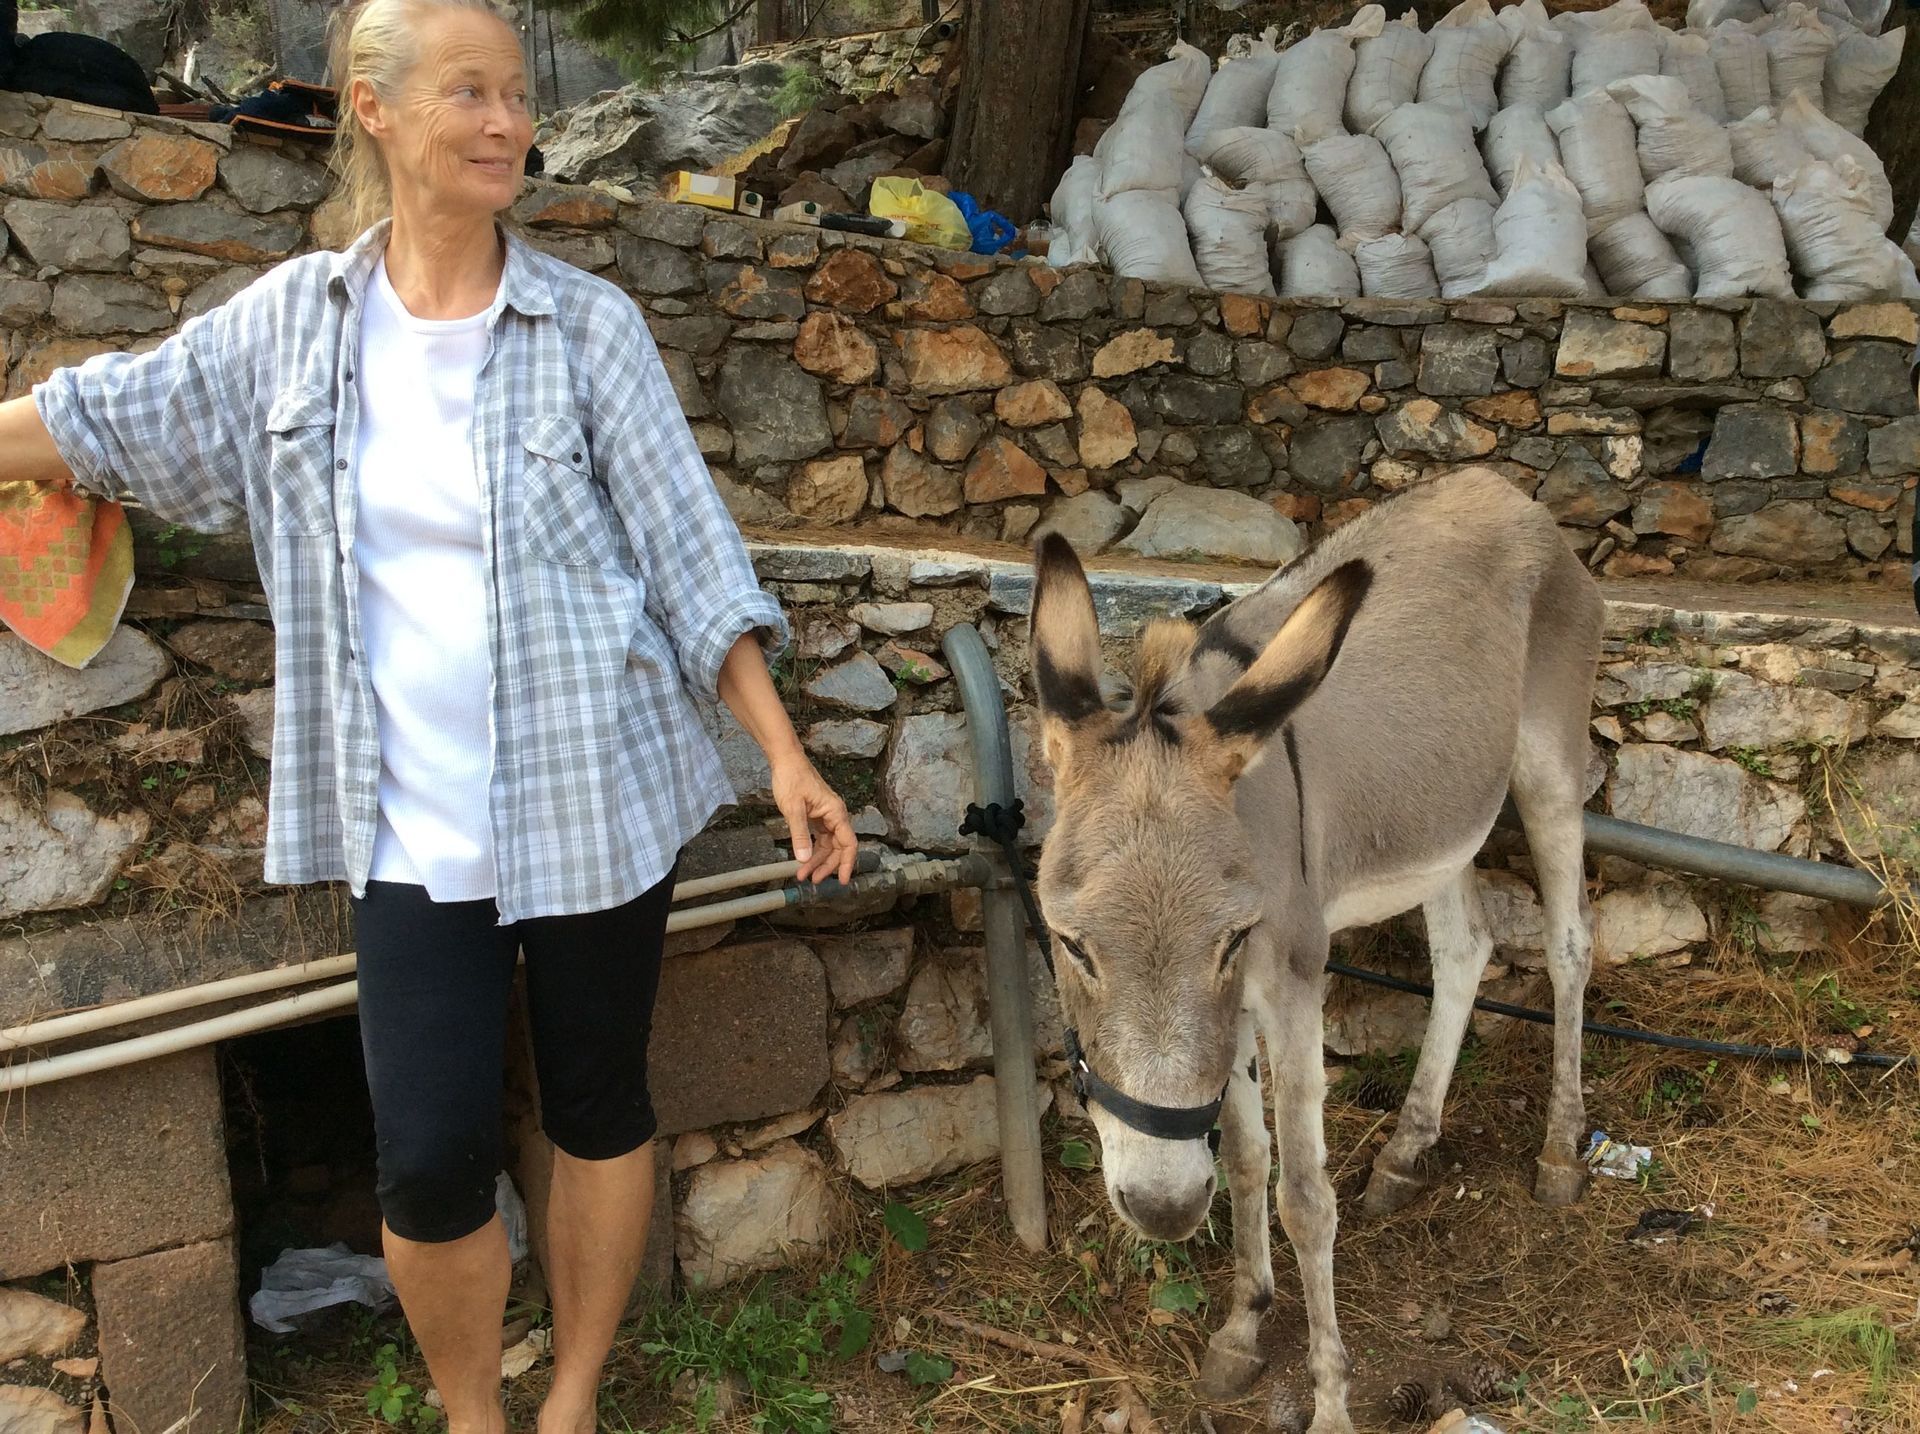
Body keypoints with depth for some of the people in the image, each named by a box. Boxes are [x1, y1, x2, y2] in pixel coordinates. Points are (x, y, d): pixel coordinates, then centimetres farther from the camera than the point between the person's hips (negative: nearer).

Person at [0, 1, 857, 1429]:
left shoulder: (589, 324, -4)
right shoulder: (291, 319, 3)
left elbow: (688, 548, -4)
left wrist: (788, 761, -8)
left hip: (597, 800, -1)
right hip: (416, 825, 1)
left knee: (599, 1104, 12)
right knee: (432, 1155, -2)